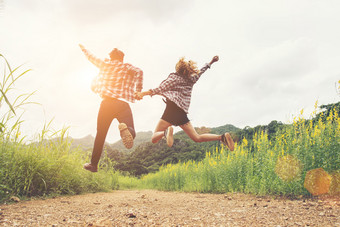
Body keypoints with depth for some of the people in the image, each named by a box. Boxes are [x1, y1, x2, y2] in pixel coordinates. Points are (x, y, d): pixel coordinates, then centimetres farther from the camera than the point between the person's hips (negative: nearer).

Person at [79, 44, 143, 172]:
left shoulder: (106, 64, 16)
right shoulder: (127, 67, 11)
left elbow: (92, 58, 32)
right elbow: (138, 71, -10)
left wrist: (83, 49, 52)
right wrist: (138, 90, -3)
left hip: (107, 102, 2)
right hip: (123, 104, -2)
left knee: (100, 134, 13)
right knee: (131, 133, -3)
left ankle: (94, 164, 18)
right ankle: (125, 129, -40)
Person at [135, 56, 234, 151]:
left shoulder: (174, 77, -1)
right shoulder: (191, 80, 13)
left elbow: (161, 89, -12)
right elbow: (201, 71, 30)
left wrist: (143, 93, -16)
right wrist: (211, 62, 46)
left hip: (172, 109, -5)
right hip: (182, 113, 5)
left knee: (154, 139, -6)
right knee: (197, 138, 10)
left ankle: (166, 132, -36)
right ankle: (222, 137, -5)